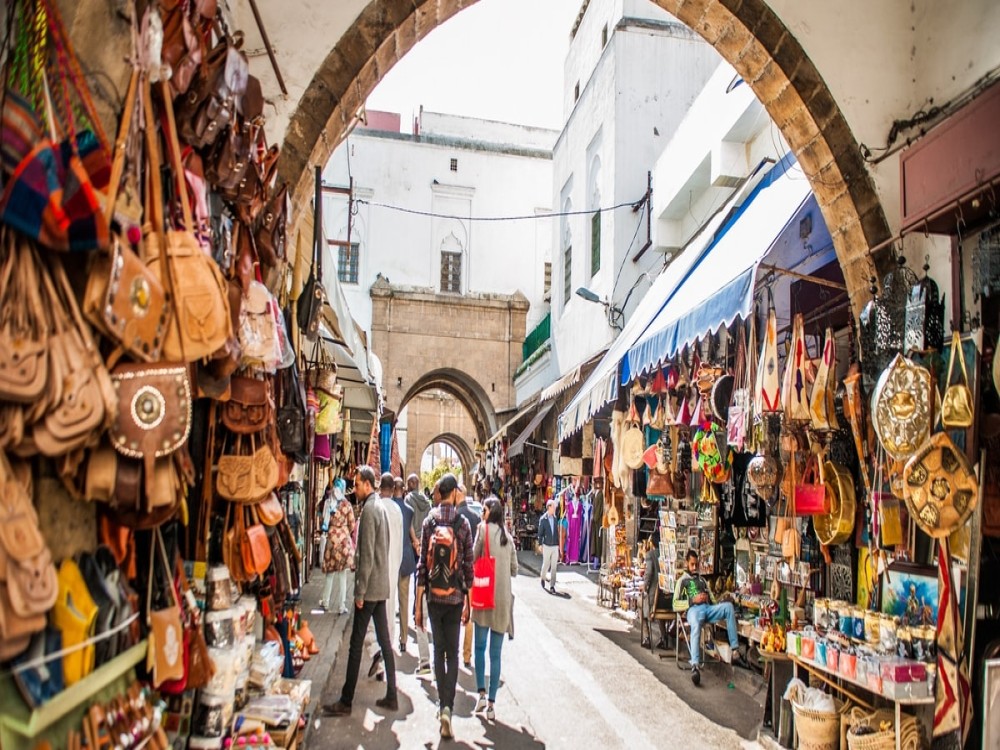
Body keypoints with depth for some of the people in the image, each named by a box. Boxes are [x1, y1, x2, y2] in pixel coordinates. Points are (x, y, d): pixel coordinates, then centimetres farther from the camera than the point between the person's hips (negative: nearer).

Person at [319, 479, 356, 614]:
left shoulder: (329, 503, -3)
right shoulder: (347, 505, -5)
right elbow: (352, 526, -1)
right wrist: (353, 542, 12)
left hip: (332, 539, 1)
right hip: (344, 540, -1)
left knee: (330, 573, 14)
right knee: (342, 575, 3)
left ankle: (325, 602, 24)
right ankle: (341, 606, 6)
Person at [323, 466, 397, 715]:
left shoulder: (369, 509, -16)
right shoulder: (381, 507, 13)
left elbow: (367, 555, -20)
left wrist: (360, 591, -16)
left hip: (370, 587, -9)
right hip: (382, 587, 9)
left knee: (356, 645, -1)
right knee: (384, 641, 12)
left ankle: (346, 701, 7)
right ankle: (391, 696, 17)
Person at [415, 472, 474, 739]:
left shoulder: (429, 522, -3)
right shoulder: (463, 524, -6)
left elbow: (422, 565, -2)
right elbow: (468, 566, -4)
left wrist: (418, 605, 3)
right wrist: (467, 603, 7)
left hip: (434, 597, 1)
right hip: (455, 597, -1)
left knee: (439, 651, 15)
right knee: (453, 653, 6)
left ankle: (442, 705, 19)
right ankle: (448, 707, -7)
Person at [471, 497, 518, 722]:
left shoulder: (484, 528, -4)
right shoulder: (507, 536, 9)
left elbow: (474, 557, -7)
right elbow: (514, 569, 13)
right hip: (503, 598, 3)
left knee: (480, 647, 11)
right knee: (496, 653, 7)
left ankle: (482, 694, 2)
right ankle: (491, 704, 8)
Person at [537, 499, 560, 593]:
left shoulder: (555, 519, 5)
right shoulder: (543, 519, -6)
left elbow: (557, 532, 10)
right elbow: (540, 533, -3)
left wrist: (558, 544, 10)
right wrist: (540, 544, -5)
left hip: (555, 546, 3)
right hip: (547, 546, -3)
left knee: (554, 566, 2)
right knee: (546, 564, 6)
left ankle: (552, 586, 7)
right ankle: (542, 577, 35)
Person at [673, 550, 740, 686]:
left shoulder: (702, 580, 35)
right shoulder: (682, 581, 20)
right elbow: (675, 605, 7)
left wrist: (707, 598, 1)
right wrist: (693, 600, -4)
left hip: (708, 608, 4)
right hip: (693, 609, -4)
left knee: (728, 606, -28)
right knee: (696, 626, -41)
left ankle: (734, 647, -29)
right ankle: (695, 665, -56)